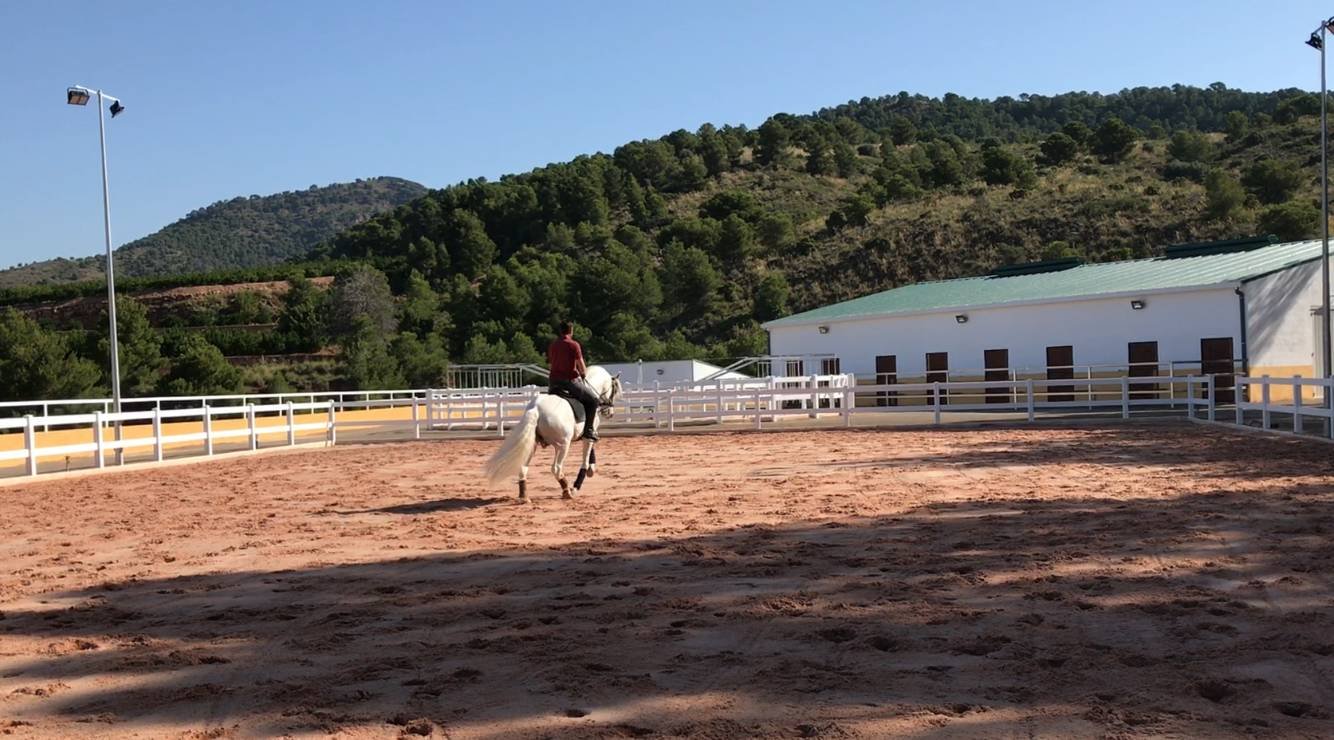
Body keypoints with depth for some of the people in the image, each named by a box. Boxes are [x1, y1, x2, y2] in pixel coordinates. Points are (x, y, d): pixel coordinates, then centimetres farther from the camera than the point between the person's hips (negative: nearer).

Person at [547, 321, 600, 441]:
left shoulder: (552, 345, 9)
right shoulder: (573, 345, -10)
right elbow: (582, 368, -10)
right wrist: (583, 373, 11)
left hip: (554, 382, 6)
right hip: (570, 381, -6)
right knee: (593, 399, 8)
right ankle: (588, 430, 1)